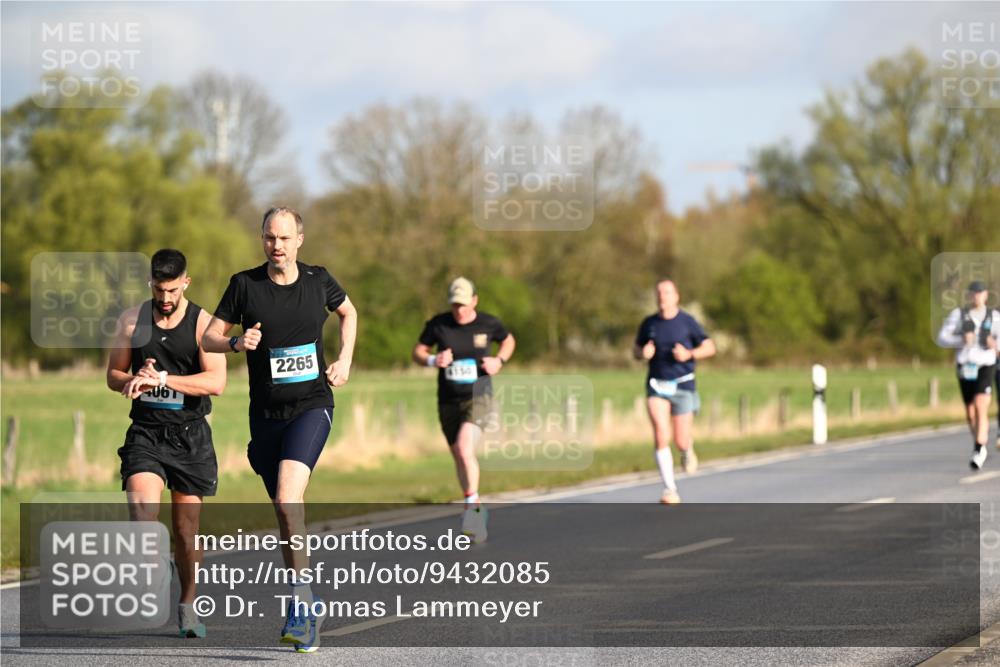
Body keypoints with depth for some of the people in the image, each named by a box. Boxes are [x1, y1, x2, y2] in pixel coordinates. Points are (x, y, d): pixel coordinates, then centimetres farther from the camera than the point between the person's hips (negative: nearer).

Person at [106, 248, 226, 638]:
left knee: (186, 529, 5)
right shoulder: (132, 320, 5)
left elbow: (216, 382, -15)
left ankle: (187, 606, 23)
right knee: (141, 507, -25)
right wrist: (134, 380, -11)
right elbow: (113, 375, 13)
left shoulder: (203, 324, -4)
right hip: (146, 432, 1)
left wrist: (162, 379, -25)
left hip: (190, 434, -1)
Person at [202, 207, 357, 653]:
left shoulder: (318, 280, 1)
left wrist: (345, 360, 9)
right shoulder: (245, 284, -2)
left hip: (312, 405, -2)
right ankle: (308, 610, 19)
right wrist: (237, 343, -17)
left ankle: (299, 600, -19)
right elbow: (209, 338, 3)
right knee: (286, 516, 8)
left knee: (287, 499, -23)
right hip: (266, 413, 2)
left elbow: (348, 312, 22)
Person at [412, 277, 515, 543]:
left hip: (478, 398, -3)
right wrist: (432, 360, -15)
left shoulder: (488, 324, -4)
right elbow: (417, 352, 6)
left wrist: (499, 361, -4)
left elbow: (509, 341, 16)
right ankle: (476, 513, 28)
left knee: (464, 449, -25)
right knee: (459, 457, 11)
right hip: (448, 401, 3)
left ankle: (472, 503, -15)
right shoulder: (438, 324, -3)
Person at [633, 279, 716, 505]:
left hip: (682, 385, -1)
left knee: (681, 442, -1)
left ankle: (687, 450, 39)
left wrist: (689, 354, -17)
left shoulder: (687, 322, -3)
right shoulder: (649, 323, 4)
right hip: (657, 386, 1)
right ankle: (670, 489, -12)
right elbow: (636, 351, 15)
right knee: (661, 437, -16)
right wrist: (643, 353, -9)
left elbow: (709, 348, 1)